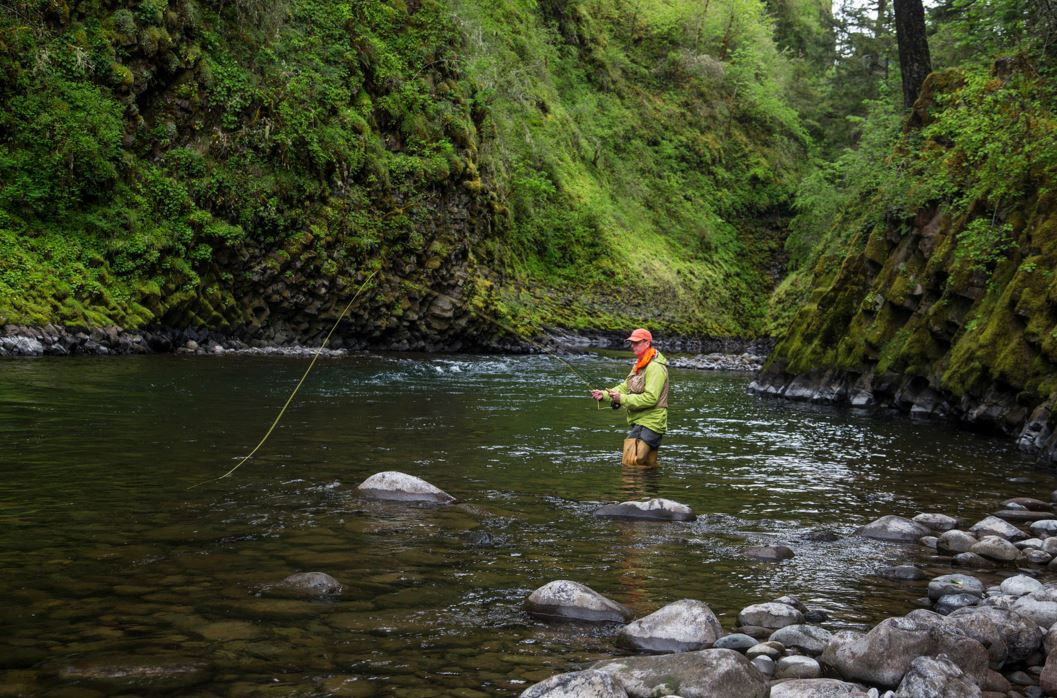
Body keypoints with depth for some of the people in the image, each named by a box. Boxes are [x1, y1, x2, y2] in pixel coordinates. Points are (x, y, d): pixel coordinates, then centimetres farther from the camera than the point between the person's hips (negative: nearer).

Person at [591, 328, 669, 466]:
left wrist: (622, 399, -24)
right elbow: (625, 387, 15)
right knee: (648, 464, 16)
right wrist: (604, 394, 0)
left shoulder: (656, 367, -17)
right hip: (639, 423, 10)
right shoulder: (639, 365, 17)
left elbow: (650, 398, -25)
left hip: (649, 424, -10)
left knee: (630, 464, -15)